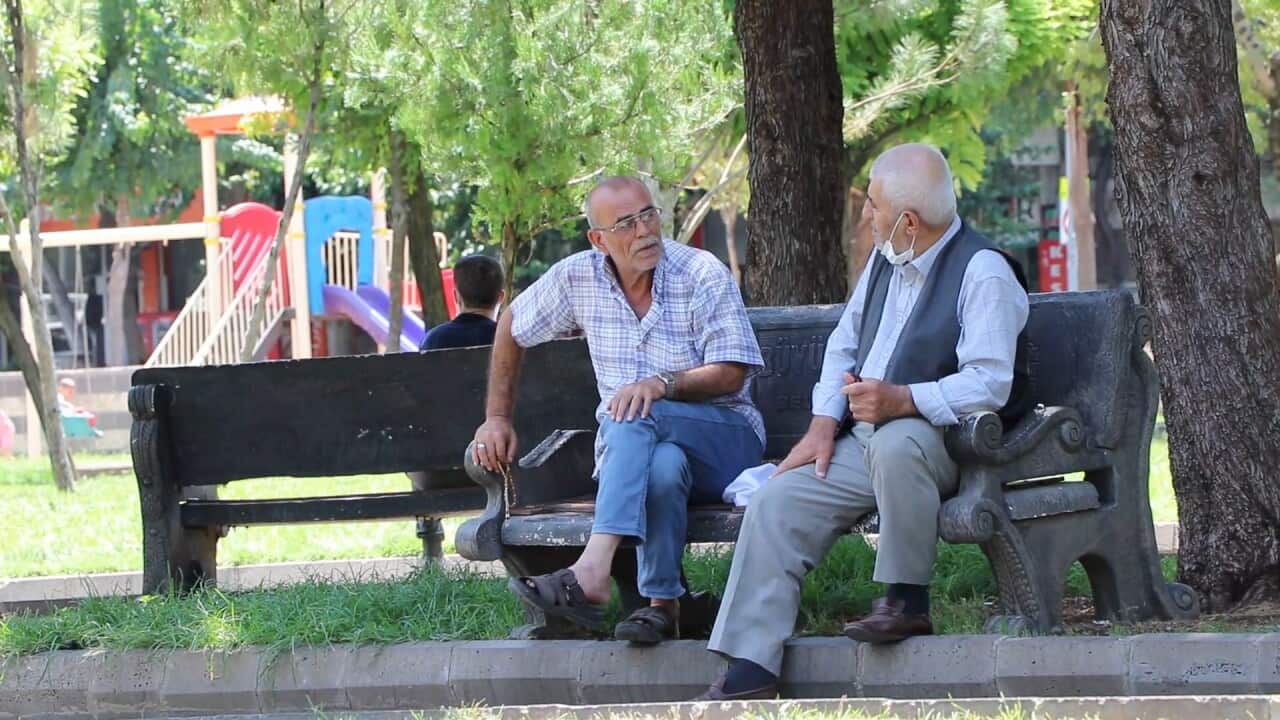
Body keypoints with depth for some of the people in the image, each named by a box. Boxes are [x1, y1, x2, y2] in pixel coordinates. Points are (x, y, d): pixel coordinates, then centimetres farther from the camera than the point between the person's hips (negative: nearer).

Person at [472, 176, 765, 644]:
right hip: (627, 448, 2)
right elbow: (512, 328, 21)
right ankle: (663, 605, -37)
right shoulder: (578, 277, 4)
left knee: (635, 419, -37)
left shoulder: (703, 274, -7)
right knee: (663, 465, -38)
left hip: (722, 436, -2)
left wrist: (664, 384, -30)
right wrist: (497, 417, 15)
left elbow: (732, 373, -12)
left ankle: (591, 573, -52)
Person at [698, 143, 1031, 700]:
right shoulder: (885, 261, 14)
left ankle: (907, 602, -25)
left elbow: (989, 384, -23)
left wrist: (901, 400, -36)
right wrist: (823, 424, 7)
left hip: (942, 440, -8)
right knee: (776, 503, -11)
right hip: (863, 441, 8)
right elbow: (844, 345, 23)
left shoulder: (982, 272, -13)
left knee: (893, 443, -41)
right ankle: (748, 670, -14)